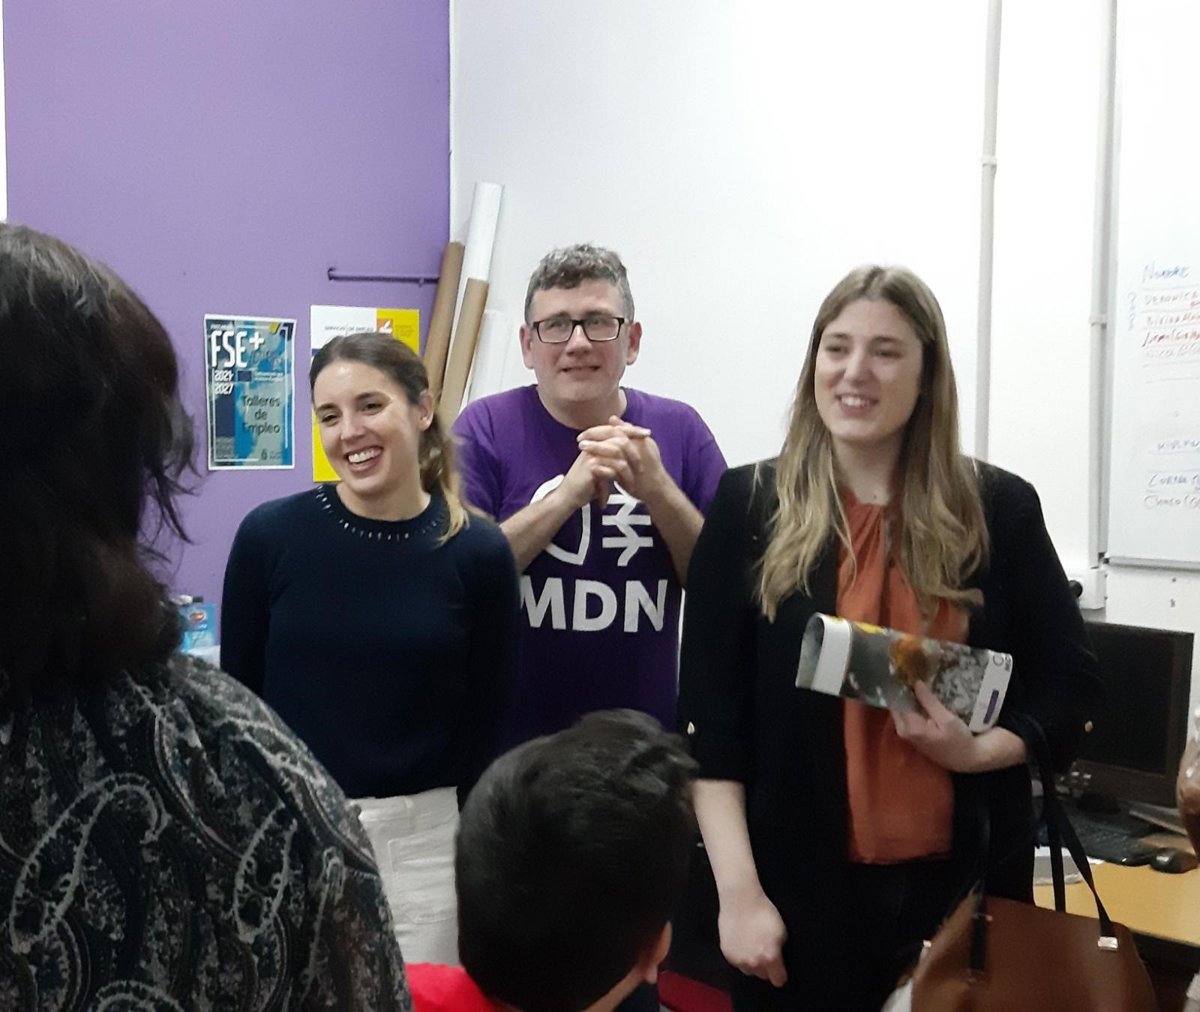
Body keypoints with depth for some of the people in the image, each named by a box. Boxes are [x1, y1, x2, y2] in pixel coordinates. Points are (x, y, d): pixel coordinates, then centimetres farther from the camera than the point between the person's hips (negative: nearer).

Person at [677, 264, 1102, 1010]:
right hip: (801, 885, -1)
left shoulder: (1000, 509, 0)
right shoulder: (751, 506, -3)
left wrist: (978, 750, -12)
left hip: (963, 878, 2)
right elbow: (711, 712, -5)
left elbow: (1071, 683, 7)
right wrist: (739, 890, -9)